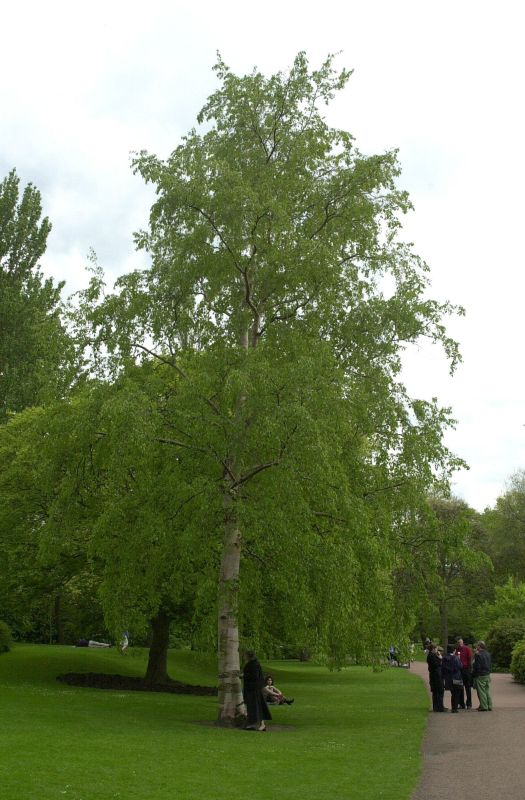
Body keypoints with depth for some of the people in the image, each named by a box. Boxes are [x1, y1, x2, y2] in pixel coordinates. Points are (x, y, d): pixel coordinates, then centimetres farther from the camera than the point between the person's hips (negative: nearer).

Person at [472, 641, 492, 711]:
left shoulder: (478, 655, -15)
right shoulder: (488, 654, 8)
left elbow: (476, 667, -15)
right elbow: (490, 665, 15)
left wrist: (473, 674, -5)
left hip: (480, 676, -7)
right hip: (488, 675, 8)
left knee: (481, 691, -1)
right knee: (487, 691, 13)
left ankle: (484, 706, -1)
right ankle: (489, 706, 15)